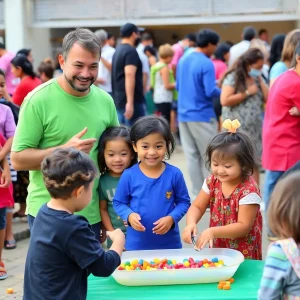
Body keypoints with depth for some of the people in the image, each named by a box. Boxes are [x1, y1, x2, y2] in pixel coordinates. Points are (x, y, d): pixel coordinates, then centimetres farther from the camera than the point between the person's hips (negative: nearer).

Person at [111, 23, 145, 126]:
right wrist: (130, 102, -30)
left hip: (119, 99, 9)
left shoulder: (118, 51, 17)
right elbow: (129, 75, -23)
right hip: (133, 101, -9)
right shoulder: (131, 51, -12)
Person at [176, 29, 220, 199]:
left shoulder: (183, 61, 9)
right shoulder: (207, 64, -14)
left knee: (192, 156, 8)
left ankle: (197, 194, 11)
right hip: (202, 116, -7)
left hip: (184, 115, 7)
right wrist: (222, 90, 1)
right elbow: (210, 92, -19)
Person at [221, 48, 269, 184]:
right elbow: (225, 100, -17)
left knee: (254, 164, 6)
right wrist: (247, 93, -12)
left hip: (255, 128, 6)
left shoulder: (258, 79, 13)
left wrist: (260, 80, -1)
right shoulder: (233, 77, -7)